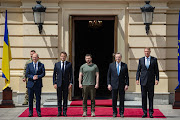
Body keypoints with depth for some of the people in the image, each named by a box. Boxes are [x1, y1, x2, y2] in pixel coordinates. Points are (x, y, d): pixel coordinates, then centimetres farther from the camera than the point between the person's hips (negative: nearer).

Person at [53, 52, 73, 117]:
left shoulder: (69, 64, 4)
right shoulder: (57, 64, 7)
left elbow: (71, 74, 3)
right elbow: (54, 74, 7)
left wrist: (71, 83, -5)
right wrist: (54, 83, -1)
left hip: (66, 83, 0)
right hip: (59, 83, 1)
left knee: (65, 98, 3)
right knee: (59, 98, 3)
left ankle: (65, 112, 9)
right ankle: (59, 111, 10)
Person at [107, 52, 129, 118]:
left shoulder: (124, 65, 4)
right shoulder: (111, 65, 5)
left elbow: (126, 76, 5)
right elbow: (108, 75, 7)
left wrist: (127, 84, -4)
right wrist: (109, 84, -2)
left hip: (122, 85, 0)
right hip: (114, 85, 0)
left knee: (122, 99, 2)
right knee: (114, 99, 3)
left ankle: (121, 113, 11)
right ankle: (114, 112, 12)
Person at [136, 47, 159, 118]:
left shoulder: (154, 59, 5)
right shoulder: (141, 60, 8)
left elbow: (156, 70, 5)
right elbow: (138, 70, 9)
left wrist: (157, 79, -4)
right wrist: (137, 79, 0)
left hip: (151, 81, -1)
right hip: (143, 81, 1)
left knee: (151, 97, 1)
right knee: (144, 97, 1)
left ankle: (151, 112, 5)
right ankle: (144, 112, 7)